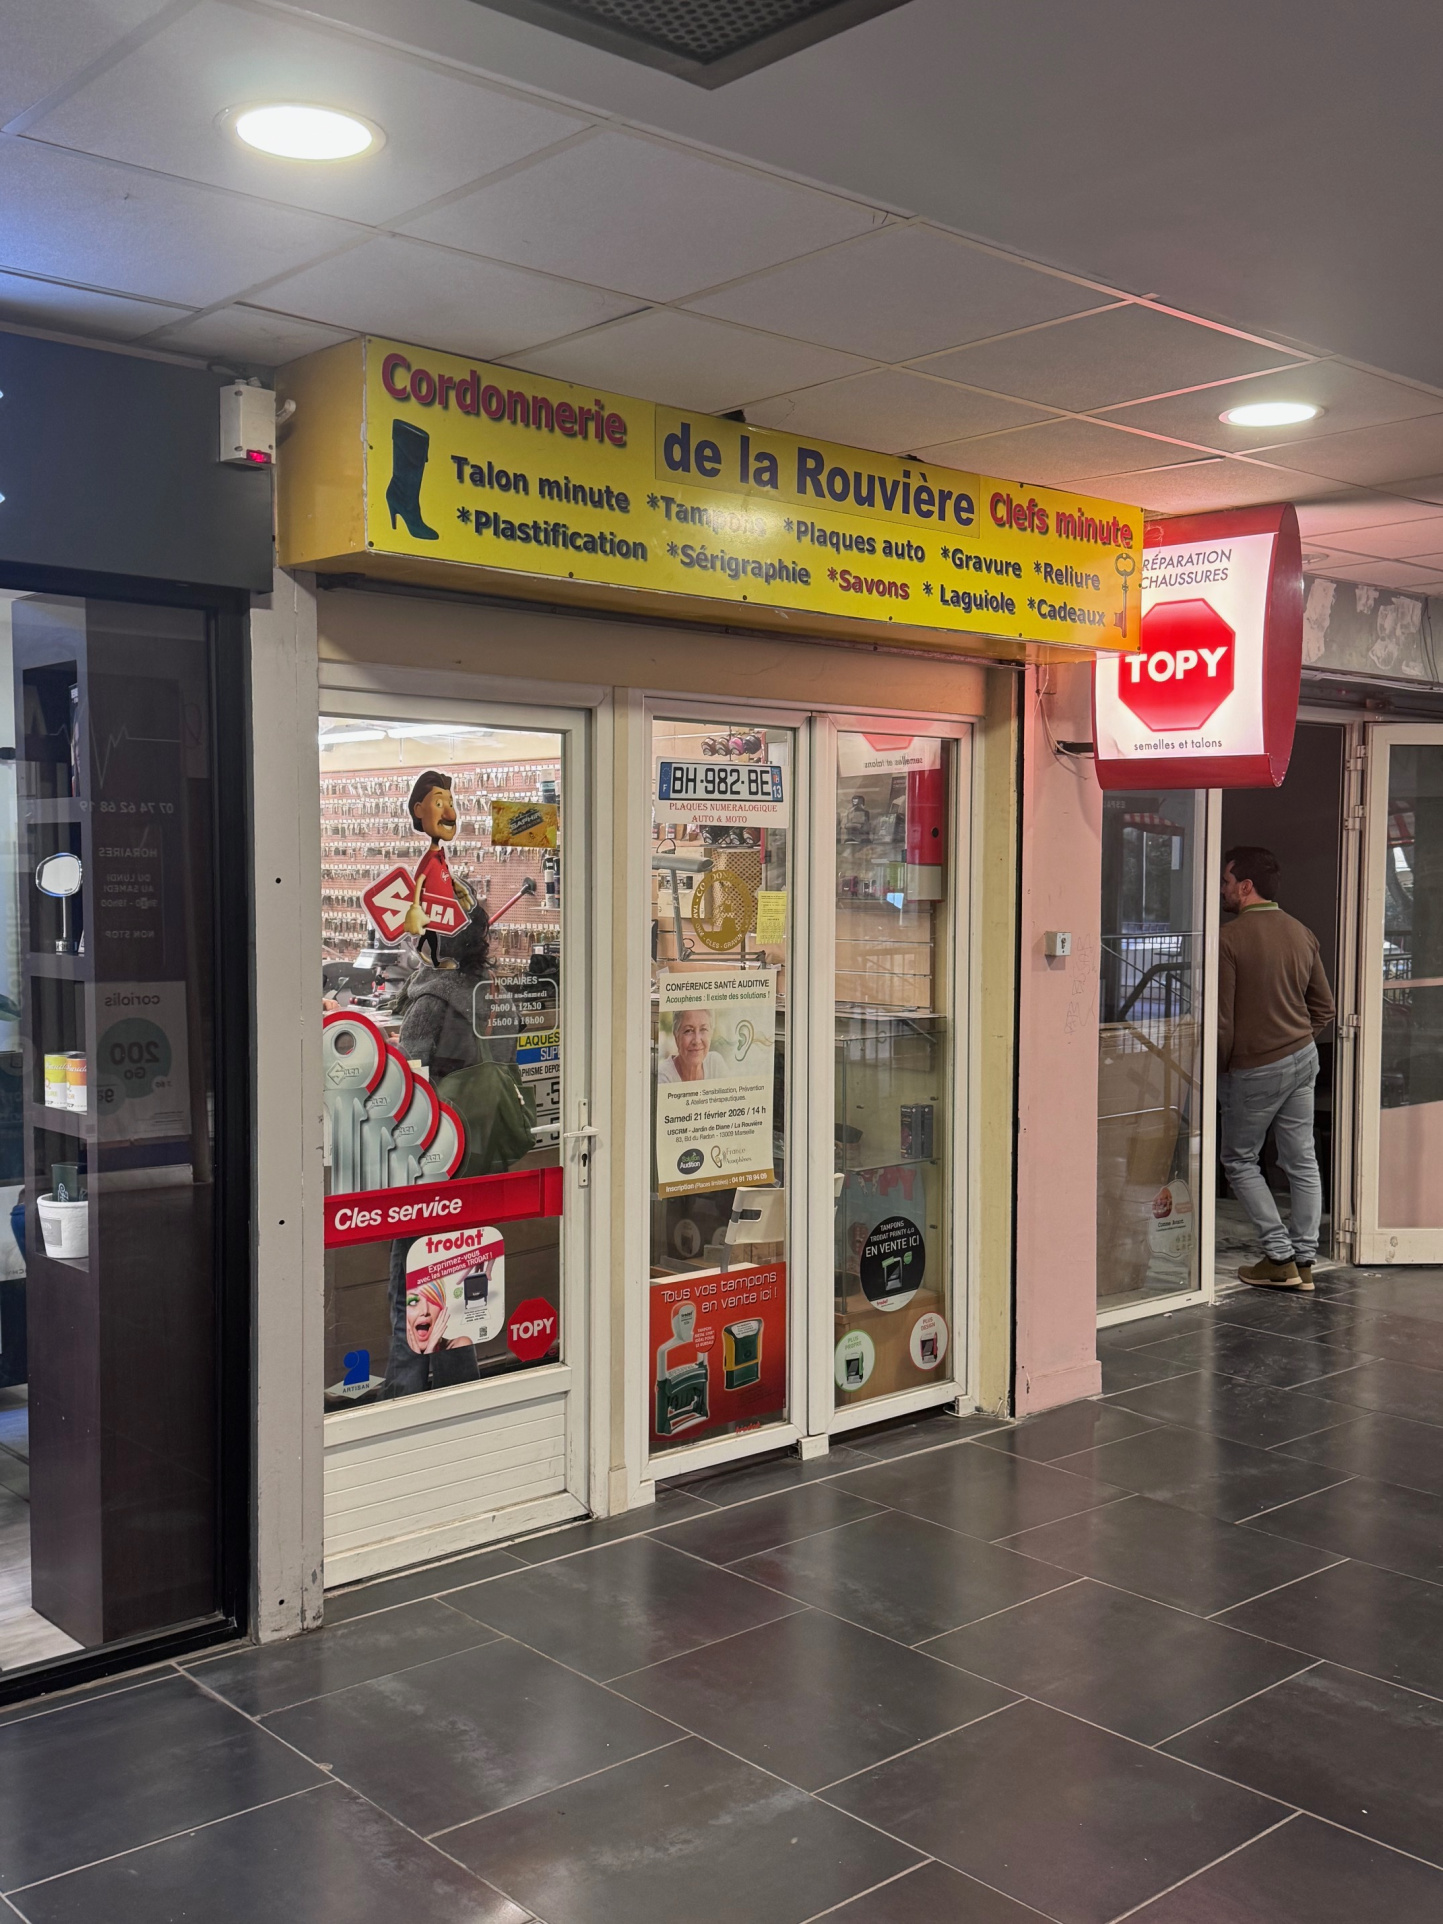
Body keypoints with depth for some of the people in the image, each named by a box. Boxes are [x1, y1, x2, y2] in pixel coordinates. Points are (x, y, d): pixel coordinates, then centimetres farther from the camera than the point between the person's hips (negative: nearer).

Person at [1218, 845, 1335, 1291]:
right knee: (1302, 1161, 9)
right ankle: (1304, 1262, 14)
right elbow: (1324, 1007, 12)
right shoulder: (1302, 934, 6)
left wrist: (1218, 1072, -5)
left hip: (1254, 1067, -7)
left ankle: (1279, 1258, 4)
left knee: (1239, 1161, 8)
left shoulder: (1229, 940, -16)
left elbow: (1222, 1020, -17)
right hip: (1304, 1057, 7)